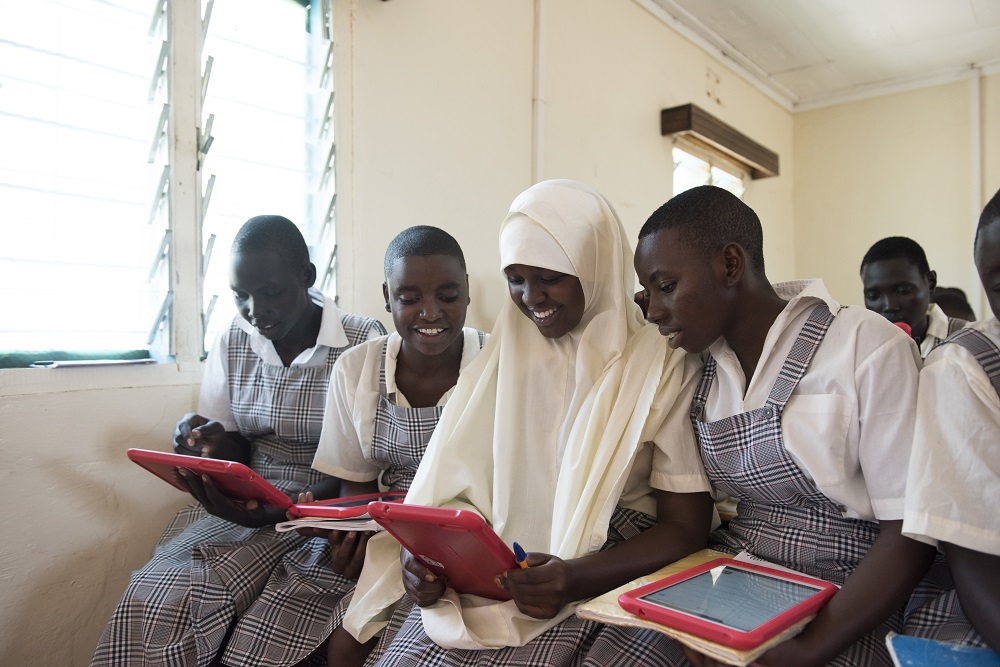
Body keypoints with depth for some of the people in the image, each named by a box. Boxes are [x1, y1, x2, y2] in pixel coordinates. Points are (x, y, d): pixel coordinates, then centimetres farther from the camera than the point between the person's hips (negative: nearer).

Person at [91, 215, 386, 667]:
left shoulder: (364, 341, -11)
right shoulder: (232, 341, 4)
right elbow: (234, 451, 10)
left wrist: (289, 508, -23)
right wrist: (210, 444, -13)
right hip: (243, 500, 5)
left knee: (186, 597, -24)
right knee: (149, 594, -21)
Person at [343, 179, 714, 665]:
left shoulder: (663, 364, -5)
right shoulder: (503, 357, 8)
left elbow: (685, 526, -7)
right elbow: (453, 480, 8)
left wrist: (575, 579, -22)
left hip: (605, 587, -3)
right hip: (484, 581, 4)